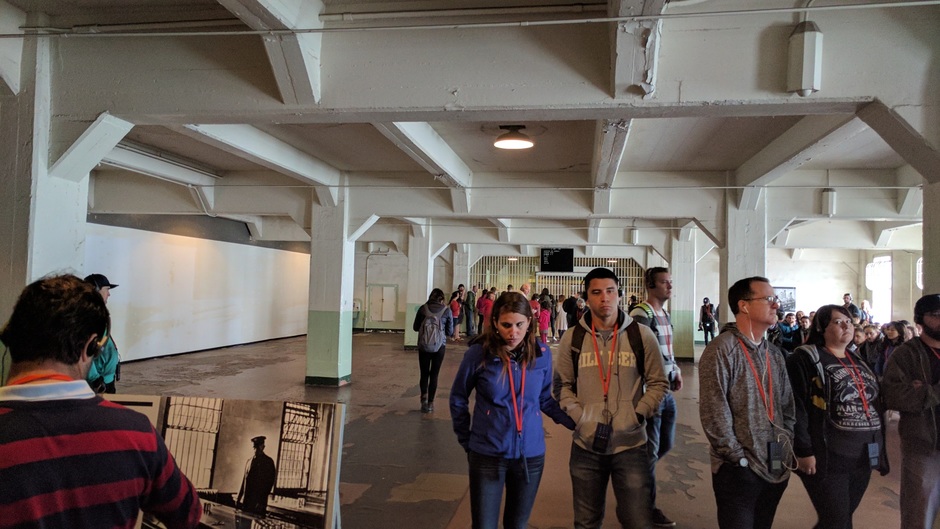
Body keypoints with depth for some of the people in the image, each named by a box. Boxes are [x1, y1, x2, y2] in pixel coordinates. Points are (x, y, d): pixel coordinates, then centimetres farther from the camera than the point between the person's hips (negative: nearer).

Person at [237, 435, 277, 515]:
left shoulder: (268, 462, -4)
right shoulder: (249, 460, 13)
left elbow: (269, 482, -7)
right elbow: (244, 479, 15)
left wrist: (261, 502, -12)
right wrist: (239, 498, 9)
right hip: (245, 501, 5)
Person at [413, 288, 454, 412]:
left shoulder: (423, 308, -2)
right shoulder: (446, 310, -4)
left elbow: (415, 327, 6)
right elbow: (450, 331, 2)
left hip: (423, 346, 0)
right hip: (439, 346, 0)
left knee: (424, 373, 14)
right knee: (434, 374, 11)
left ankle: (424, 398, -2)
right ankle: (430, 402, 14)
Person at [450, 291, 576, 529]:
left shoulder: (542, 354, -6)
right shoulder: (478, 353, -12)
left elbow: (544, 399, 9)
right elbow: (458, 398, 2)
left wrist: (578, 423, -2)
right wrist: (467, 441, 5)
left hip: (531, 455, 3)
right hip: (487, 456, -2)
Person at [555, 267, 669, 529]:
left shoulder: (642, 335, -2)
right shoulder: (572, 338, 0)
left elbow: (658, 384, 3)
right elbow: (563, 385, 6)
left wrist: (637, 416, -9)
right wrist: (581, 419, -8)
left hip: (631, 445, -1)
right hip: (586, 445, 2)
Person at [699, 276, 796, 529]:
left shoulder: (774, 354, 11)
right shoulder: (723, 349, -15)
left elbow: (788, 406, 17)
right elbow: (714, 412, -18)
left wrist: (786, 446, 6)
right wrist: (738, 457, -16)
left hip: (776, 468, 7)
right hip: (738, 469, -7)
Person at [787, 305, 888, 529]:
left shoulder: (857, 360, 16)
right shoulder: (805, 359, -10)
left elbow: (876, 400, 23)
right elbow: (795, 408, -17)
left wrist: (878, 446, 16)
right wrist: (804, 451, -21)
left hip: (863, 456, 8)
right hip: (827, 457, -7)